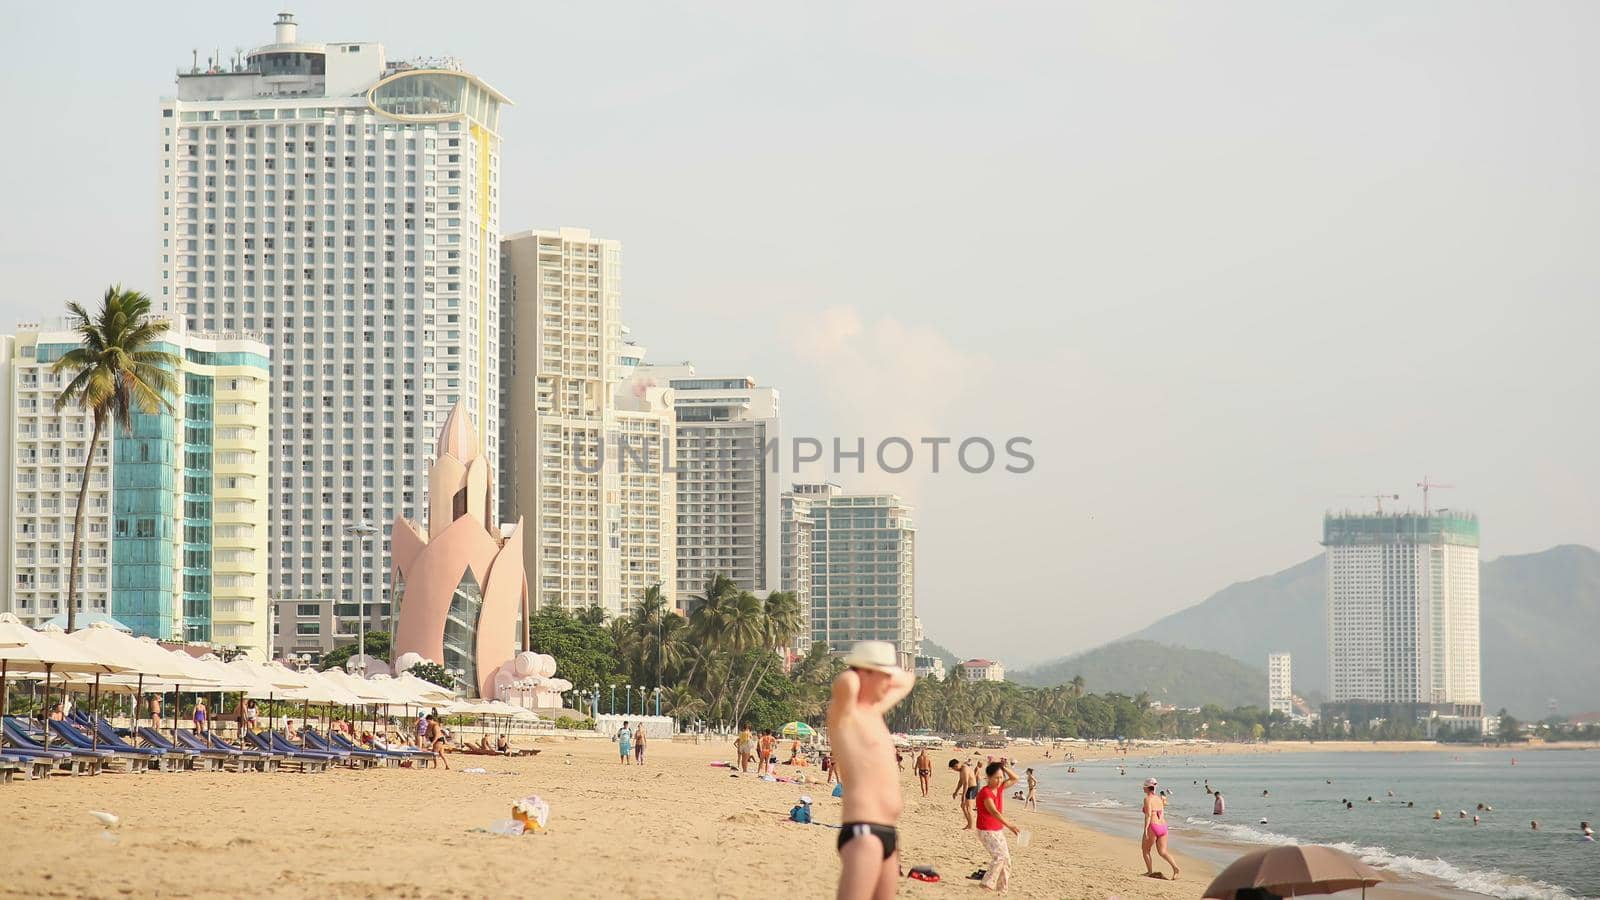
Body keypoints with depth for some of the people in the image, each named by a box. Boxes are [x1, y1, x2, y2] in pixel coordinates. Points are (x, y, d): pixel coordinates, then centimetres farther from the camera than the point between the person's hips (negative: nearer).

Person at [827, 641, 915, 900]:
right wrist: (852, 674, -7)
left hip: (888, 833, 10)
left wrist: (885, 675, 22)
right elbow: (845, 684, -29)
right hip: (862, 832, -10)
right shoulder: (843, 713, -5)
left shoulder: (873, 711, 20)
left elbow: (907, 680, 39)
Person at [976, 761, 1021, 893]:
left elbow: (1014, 779, 13)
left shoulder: (999, 788, 3)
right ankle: (987, 883, -17)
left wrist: (1004, 768, -3)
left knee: (1006, 859, 7)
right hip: (986, 831, -8)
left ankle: (1002, 888, 18)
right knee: (999, 855, -23)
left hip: (998, 830, 8)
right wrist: (1009, 825, -44)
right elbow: (994, 811, -33)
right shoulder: (985, 792, -22)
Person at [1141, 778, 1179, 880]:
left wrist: (1145, 830, -18)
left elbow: (1148, 815, -16)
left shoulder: (1147, 799, -8)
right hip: (1163, 826, 7)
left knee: (1145, 850, 13)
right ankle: (1174, 866, -17)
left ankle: (1150, 872, 14)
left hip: (1153, 827, -7)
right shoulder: (1159, 799, 14)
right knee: (1163, 852, 5)